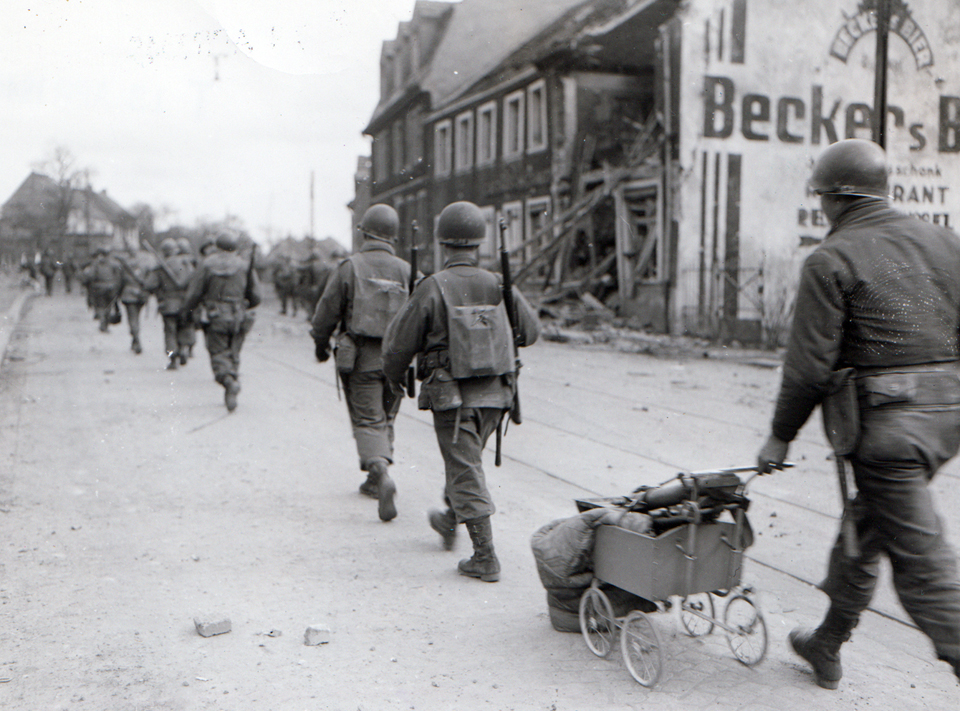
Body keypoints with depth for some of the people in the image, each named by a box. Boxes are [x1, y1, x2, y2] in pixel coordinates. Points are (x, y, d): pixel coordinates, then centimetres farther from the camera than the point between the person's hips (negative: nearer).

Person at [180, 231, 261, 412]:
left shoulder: (207, 264, -2)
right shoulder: (245, 266, 2)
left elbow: (194, 293, 0)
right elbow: (255, 297, 3)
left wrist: (185, 312, 17)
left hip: (215, 317, -2)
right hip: (238, 317, 2)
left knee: (219, 355, 0)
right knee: (233, 355, 13)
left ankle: (229, 381, -27)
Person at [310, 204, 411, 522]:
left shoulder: (350, 267, -5)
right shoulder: (407, 271, 3)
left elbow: (327, 311, -1)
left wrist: (320, 343, 15)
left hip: (361, 357, -3)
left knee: (368, 421, -3)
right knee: (385, 419, 18)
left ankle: (382, 473, -26)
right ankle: (374, 482, 27)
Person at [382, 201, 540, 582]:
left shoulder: (432, 288, -13)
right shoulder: (499, 286, -2)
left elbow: (398, 345, -5)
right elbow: (530, 330, 11)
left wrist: (395, 377, 15)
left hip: (452, 395, -4)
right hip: (495, 394, 5)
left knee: (466, 473, 1)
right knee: (464, 460, 25)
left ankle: (485, 557, 0)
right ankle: (449, 521, 43)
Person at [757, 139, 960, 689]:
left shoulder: (832, 260, -9)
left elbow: (810, 364, -11)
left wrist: (781, 436, 0)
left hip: (887, 424, -7)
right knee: (865, 527, 22)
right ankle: (827, 647, 37)